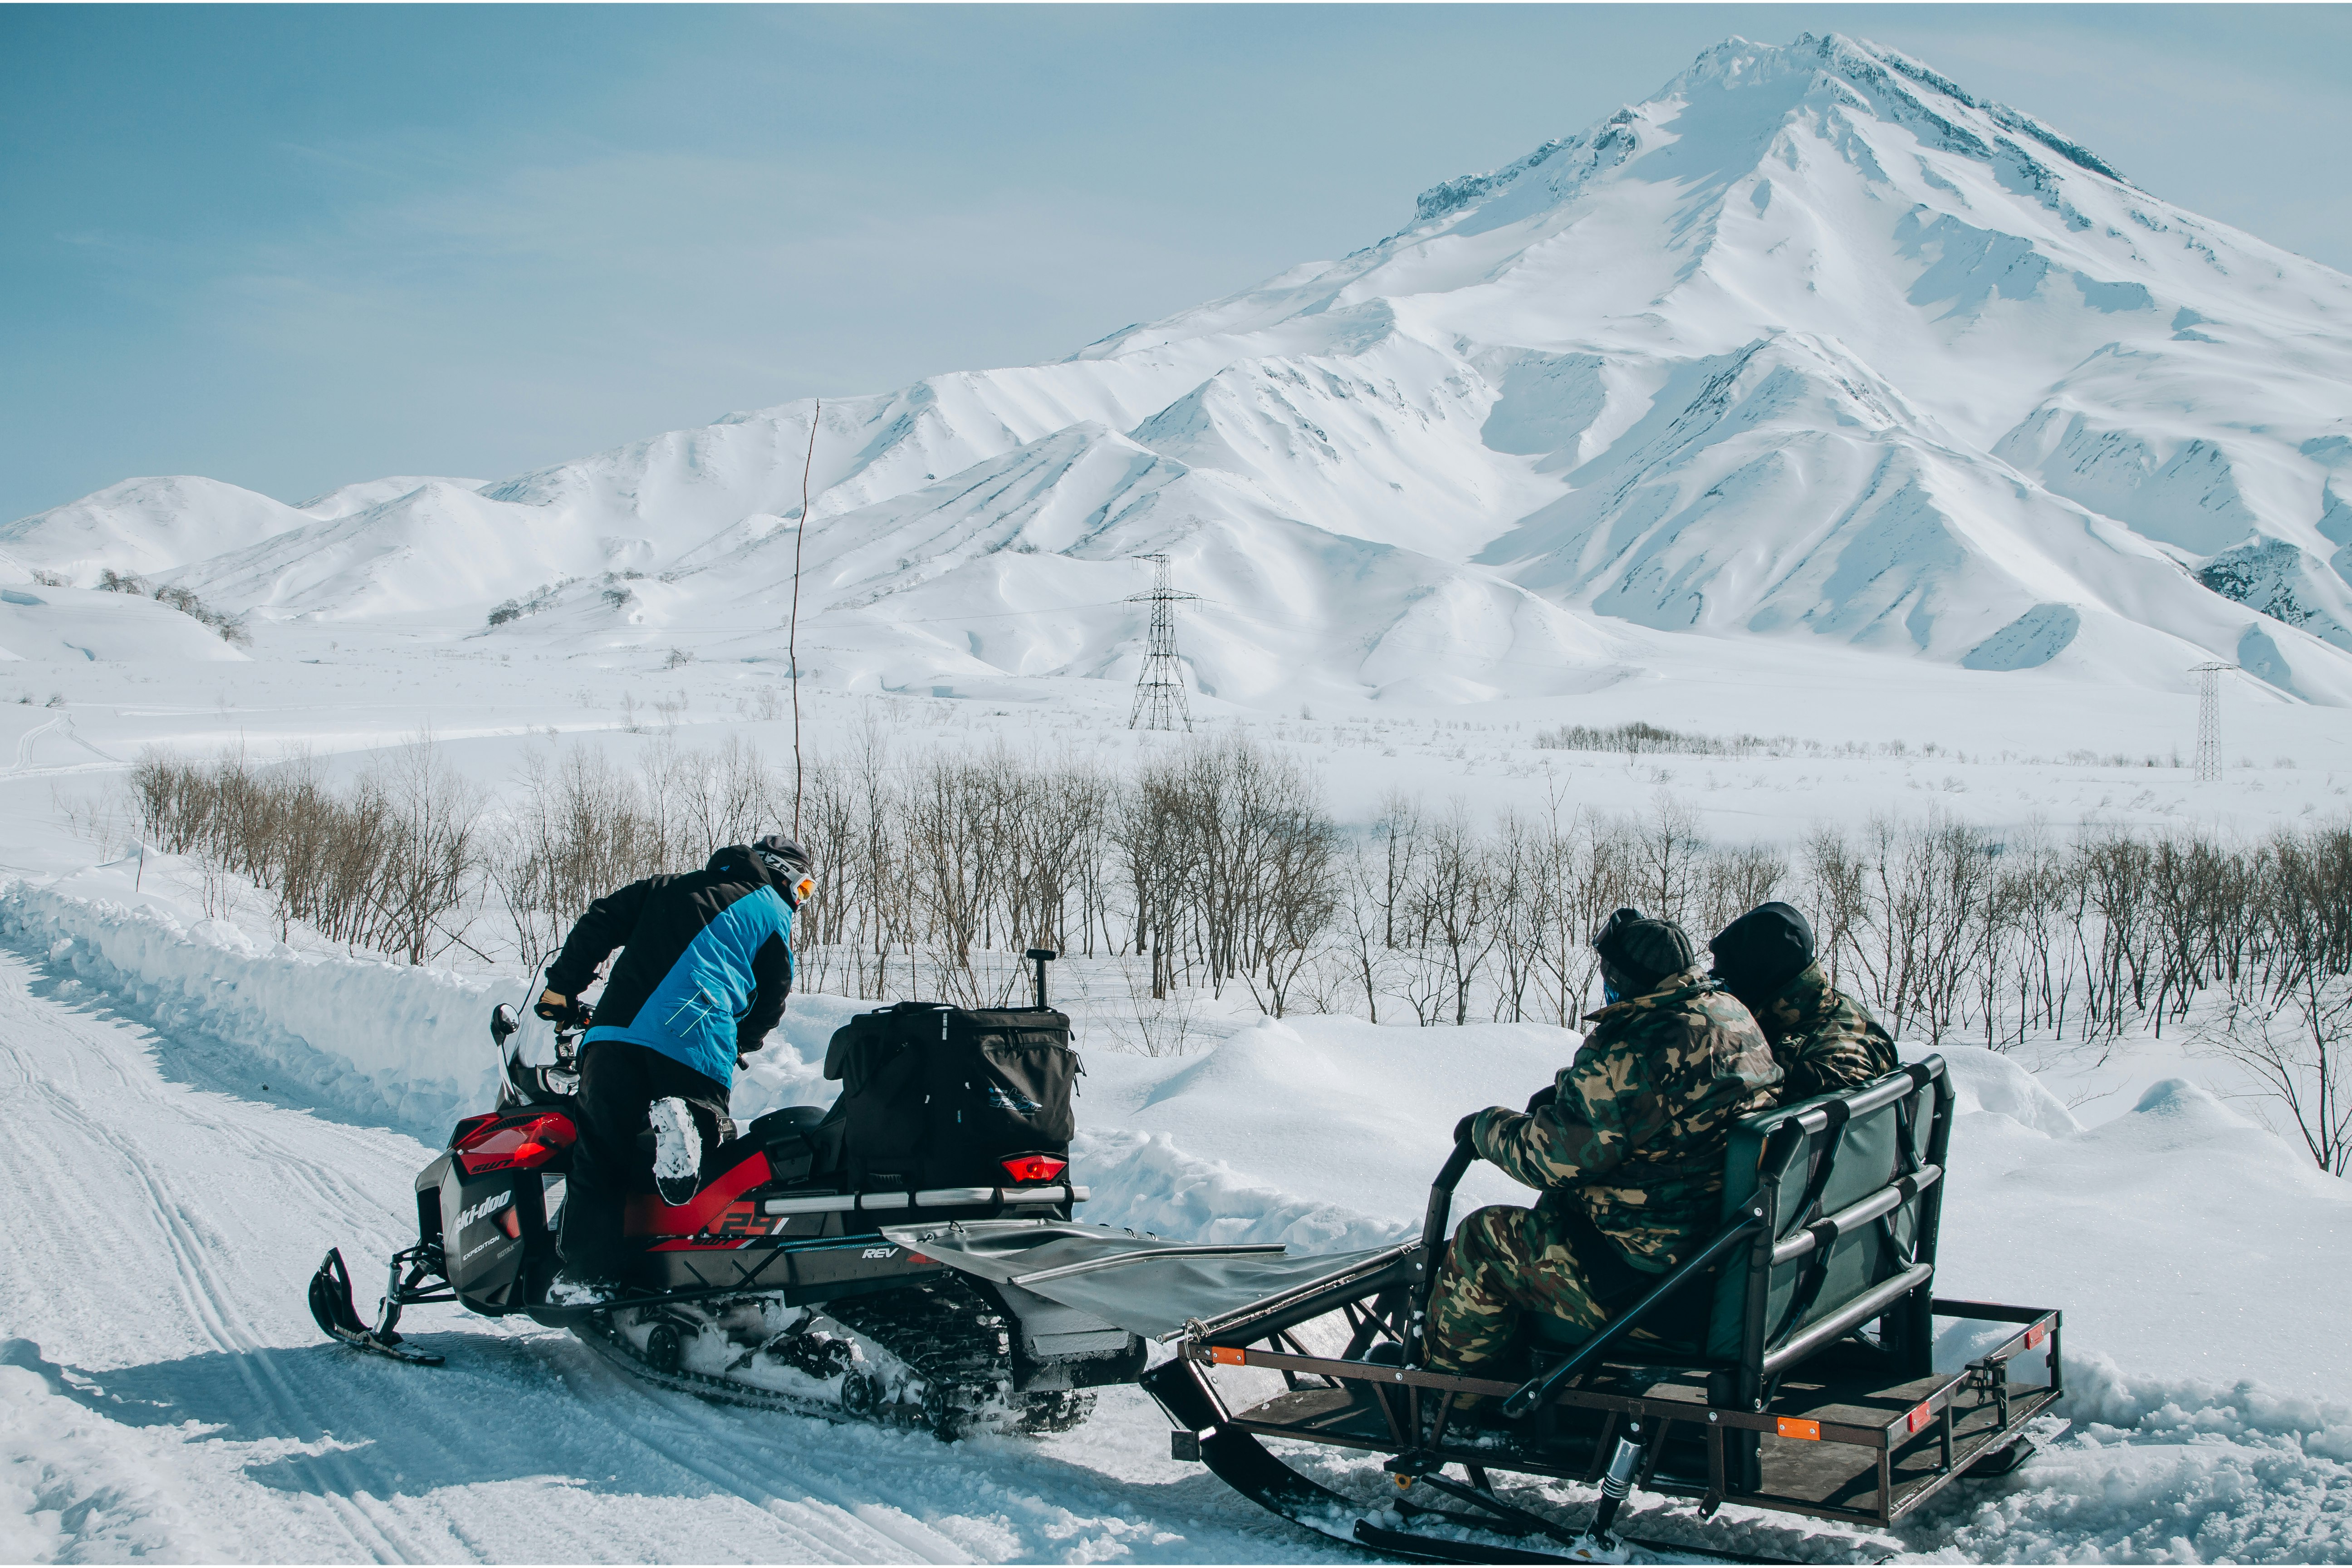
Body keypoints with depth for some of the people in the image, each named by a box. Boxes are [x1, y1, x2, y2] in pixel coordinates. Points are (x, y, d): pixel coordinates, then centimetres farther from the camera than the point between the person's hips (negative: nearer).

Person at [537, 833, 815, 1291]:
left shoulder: (670, 888, 30)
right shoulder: (773, 913, 18)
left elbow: (600, 921, 24)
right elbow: (771, 999, 16)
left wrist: (562, 987, 29)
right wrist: (737, 1047, 32)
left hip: (616, 1034, 4)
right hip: (697, 1046, -3)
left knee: (599, 1161, 8)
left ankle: (586, 1276, -6)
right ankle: (688, 1125, -27)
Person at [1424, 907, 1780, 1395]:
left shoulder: (1632, 1050, -26)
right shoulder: (1730, 1014, 4)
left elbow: (1553, 1156, -18)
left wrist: (1486, 1126, 0)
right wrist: (1567, 1091, 12)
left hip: (1650, 1272, -10)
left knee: (1481, 1242, 6)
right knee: (1558, 1203, 31)